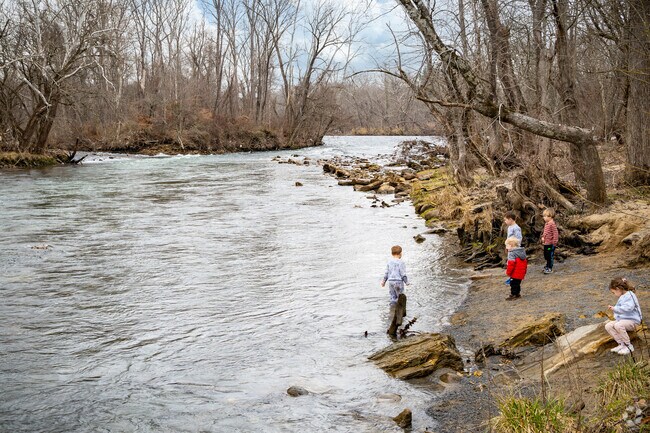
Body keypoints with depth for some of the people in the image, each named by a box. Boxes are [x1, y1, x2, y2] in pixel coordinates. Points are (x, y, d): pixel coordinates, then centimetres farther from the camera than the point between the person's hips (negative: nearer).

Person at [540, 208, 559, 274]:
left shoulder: (552, 224, -19)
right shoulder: (546, 223, 9)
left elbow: (555, 233, -20)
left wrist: (554, 242, -19)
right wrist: (543, 237, 9)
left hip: (550, 244, -9)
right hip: (546, 243, 9)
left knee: (550, 256, -2)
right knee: (546, 255, 19)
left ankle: (550, 268, 5)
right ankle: (548, 265, 34)